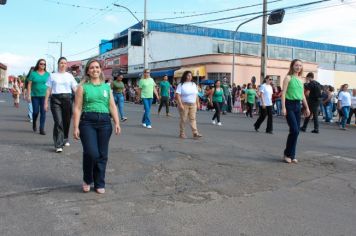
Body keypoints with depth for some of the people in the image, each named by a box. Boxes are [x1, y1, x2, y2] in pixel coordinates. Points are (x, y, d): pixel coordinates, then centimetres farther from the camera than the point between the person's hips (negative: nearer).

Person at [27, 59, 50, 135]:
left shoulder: (47, 74, 7)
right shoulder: (33, 73, 2)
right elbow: (29, 85, 1)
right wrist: (29, 95, -6)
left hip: (44, 95, 1)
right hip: (35, 95, -1)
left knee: (43, 112, -3)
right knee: (36, 111, 0)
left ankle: (42, 129, 1)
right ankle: (34, 123, 30)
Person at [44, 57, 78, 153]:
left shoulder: (69, 76, 12)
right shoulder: (53, 76, 11)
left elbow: (75, 88, 6)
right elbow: (49, 90, 9)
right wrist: (46, 102, 3)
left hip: (67, 98, 2)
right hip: (55, 99, -2)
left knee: (66, 121, 6)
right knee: (58, 122, -12)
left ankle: (65, 139, 30)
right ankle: (58, 145, -11)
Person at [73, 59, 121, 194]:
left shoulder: (106, 87, 15)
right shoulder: (82, 87, 6)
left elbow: (112, 106, 11)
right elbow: (77, 108, 1)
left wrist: (117, 123, 0)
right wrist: (76, 127, -6)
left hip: (104, 122, 3)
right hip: (87, 122, -3)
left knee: (102, 155, 4)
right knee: (91, 153, -12)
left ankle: (99, 184, 19)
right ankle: (87, 180, 15)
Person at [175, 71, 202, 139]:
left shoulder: (194, 84, 13)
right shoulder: (181, 85, -4)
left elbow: (196, 95, 17)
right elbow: (178, 95, -12)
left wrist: (198, 103, 13)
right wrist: (180, 104, -20)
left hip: (193, 104, 4)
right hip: (184, 104, -4)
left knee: (193, 119, -2)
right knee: (183, 119, 1)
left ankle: (195, 133, -6)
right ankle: (182, 133, 11)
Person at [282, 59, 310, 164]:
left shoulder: (300, 79, 14)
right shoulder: (288, 77, -5)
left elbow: (302, 95, 19)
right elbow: (283, 93, -10)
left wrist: (307, 108, 16)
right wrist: (283, 107, -18)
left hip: (298, 105, 7)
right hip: (289, 104, -7)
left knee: (296, 131, 5)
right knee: (294, 130, -13)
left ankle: (292, 155, 15)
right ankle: (287, 153, 3)